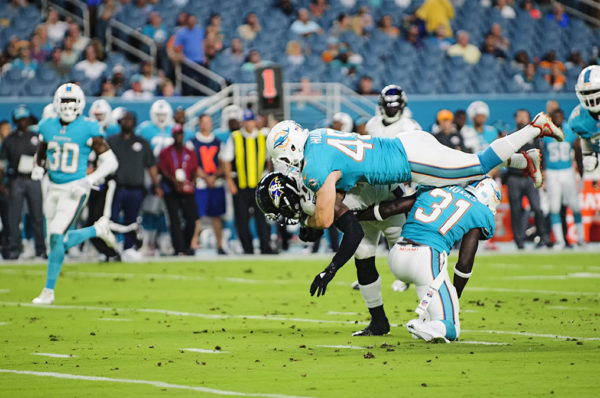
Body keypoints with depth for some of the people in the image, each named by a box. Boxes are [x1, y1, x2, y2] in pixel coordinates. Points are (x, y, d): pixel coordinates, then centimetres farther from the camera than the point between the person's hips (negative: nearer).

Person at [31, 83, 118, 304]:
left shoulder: (88, 130, -11)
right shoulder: (48, 127, 4)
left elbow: (110, 162, -7)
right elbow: (40, 156, 21)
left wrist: (89, 181, -19)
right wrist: (38, 169, -2)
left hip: (74, 190, -6)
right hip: (53, 189, 6)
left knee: (56, 238, -13)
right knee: (63, 243, 8)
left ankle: (49, 291, -2)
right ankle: (99, 230, 35)